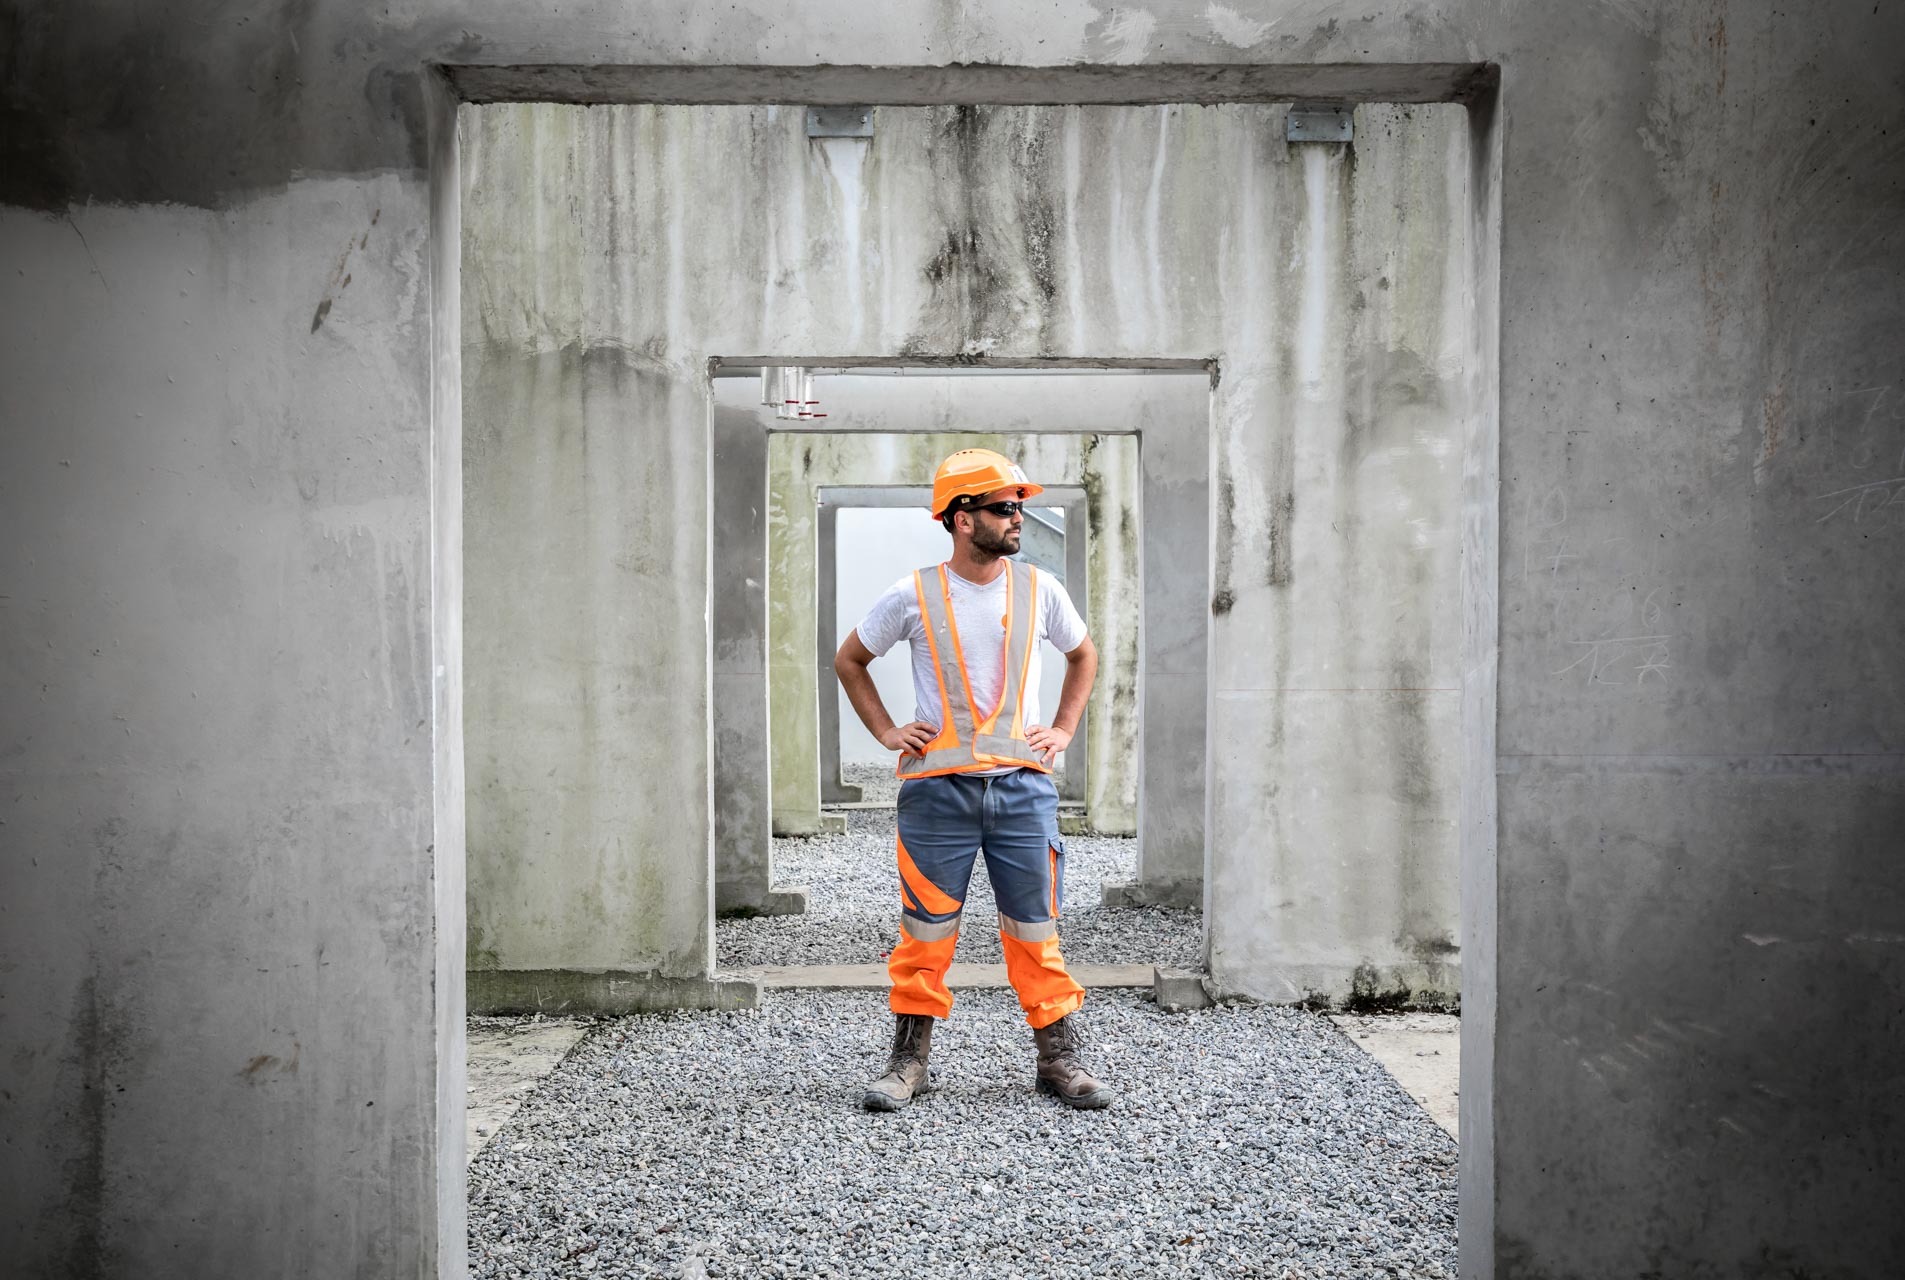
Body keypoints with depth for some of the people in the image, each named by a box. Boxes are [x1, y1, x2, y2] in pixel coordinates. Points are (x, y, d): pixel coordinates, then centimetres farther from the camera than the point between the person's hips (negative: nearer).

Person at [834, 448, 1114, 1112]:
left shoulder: (1038, 589, 5)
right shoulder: (913, 596, -2)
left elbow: (1083, 654, 23)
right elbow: (848, 661, 13)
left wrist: (1063, 729, 12)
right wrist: (886, 732, 5)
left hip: (1022, 785, 2)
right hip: (937, 787, -1)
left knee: (1036, 931, 5)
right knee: (926, 932, 3)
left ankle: (1060, 1057, 17)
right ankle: (908, 1061, 17)